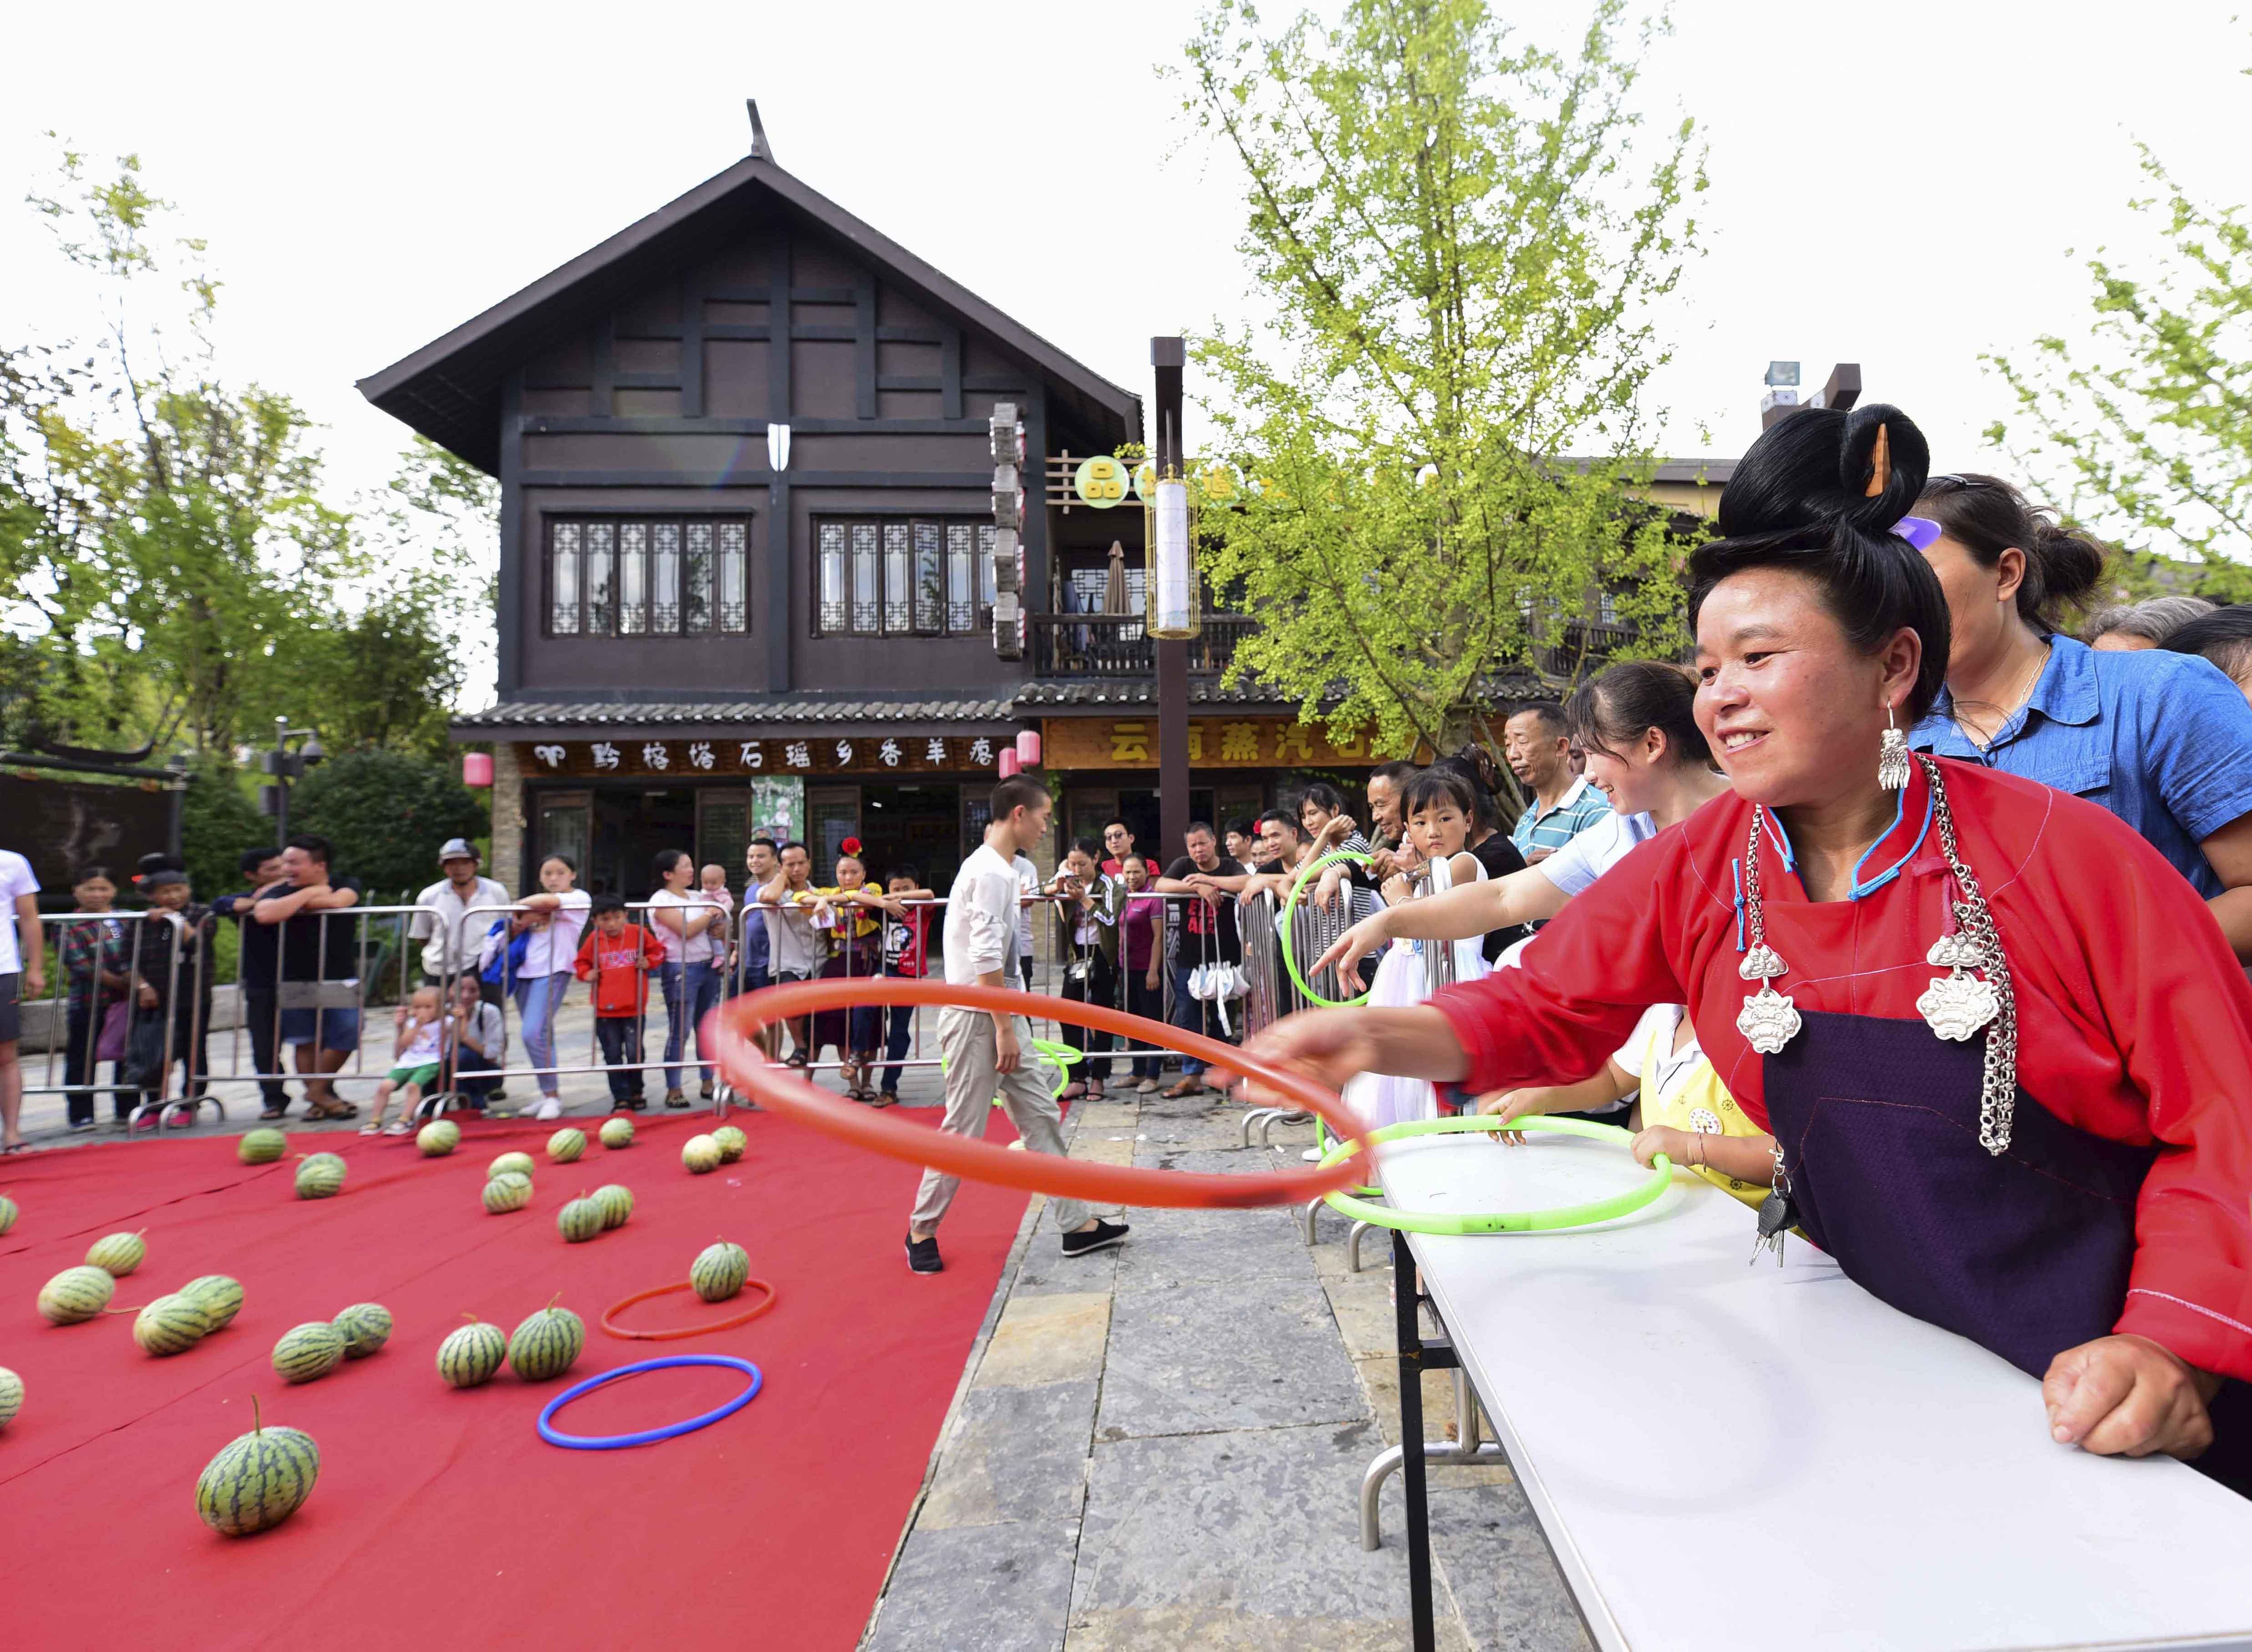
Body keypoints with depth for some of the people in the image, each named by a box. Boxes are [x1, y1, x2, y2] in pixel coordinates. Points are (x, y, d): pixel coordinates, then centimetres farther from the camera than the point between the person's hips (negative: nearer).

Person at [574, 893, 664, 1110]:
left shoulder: (638, 933, -4)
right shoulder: (594, 939, -2)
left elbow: (658, 950, 9)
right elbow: (581, 962, 12)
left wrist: (649, 962, -8)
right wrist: (586, 974, -7)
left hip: (634, 1008, -1)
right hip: (605, 1010, 1)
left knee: (634, 1053, 3)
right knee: (613, 1055, 6)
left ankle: (635, 1093, 24)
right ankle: (621, 1098, 17)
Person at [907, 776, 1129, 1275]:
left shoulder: (999, 868, 13)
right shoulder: (991, 873, -17)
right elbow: (985, 960, -23)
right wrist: (1005, 1029, -20)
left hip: (1001, 1014, 10)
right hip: (977, 1016, -10)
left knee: (1041, 1117, 10)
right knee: (964, 1131, 0)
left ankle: (1075, 1224, 16)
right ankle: (922, 1232, 17)